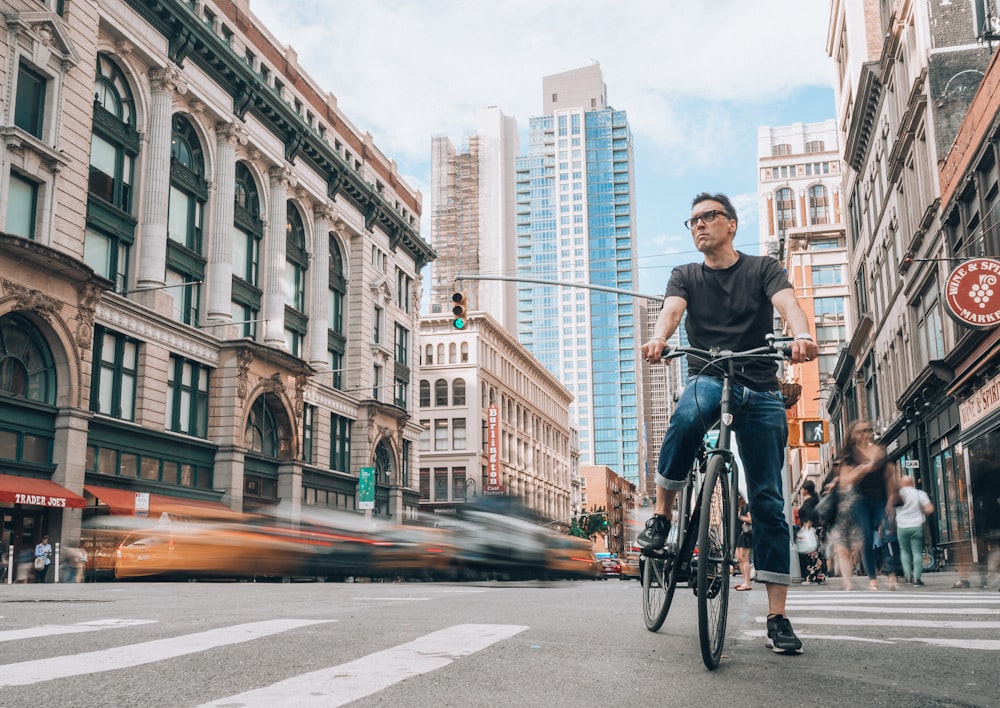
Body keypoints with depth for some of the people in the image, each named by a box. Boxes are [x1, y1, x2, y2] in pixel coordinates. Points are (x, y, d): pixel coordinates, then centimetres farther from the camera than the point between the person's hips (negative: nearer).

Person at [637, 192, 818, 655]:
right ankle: (661, 516, -19)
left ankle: (777, 616, 1)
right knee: (688, 417, -38)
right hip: (708, 378, 0)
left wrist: (802, 335, -37)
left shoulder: (763, 269, 8)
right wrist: (658, 339, -34)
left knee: (768, 500, -3)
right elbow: (671, 309, -9)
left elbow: (788, 304, -12)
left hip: (760, 392, 0)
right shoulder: (686, 276, 12)